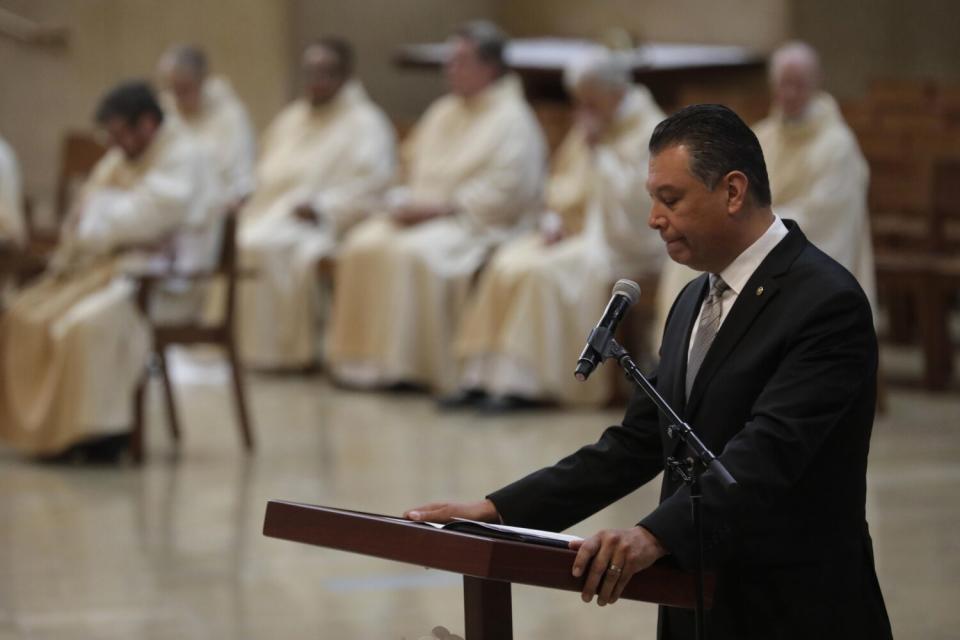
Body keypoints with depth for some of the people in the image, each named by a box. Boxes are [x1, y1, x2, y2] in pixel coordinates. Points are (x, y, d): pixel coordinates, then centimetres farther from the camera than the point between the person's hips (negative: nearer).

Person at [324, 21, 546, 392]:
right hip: (423, 213, 7)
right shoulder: (444, 112, 17)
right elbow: (414, 163, 25)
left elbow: (506, 192, -16)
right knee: (363, 247, -18)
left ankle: (409, 364, -28)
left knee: (412, 253, -34)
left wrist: (441, 206, -18)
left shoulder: (513, 120, -7)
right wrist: (405, 200, 2)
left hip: (474, 223, -7)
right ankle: (363, 357, -17)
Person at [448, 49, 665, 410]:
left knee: (543, 273, -30)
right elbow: (565, 184, 21)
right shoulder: (590, 128, 15)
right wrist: (554, 219, 1)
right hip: (577, 231, 8)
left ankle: (523, 383, -28)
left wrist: (598, 151, -18)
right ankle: (485, 378, -20)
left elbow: (632, 199, -20)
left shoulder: (649, 132, -9)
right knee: (507, 265, -16)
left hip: (625, 244, -8)